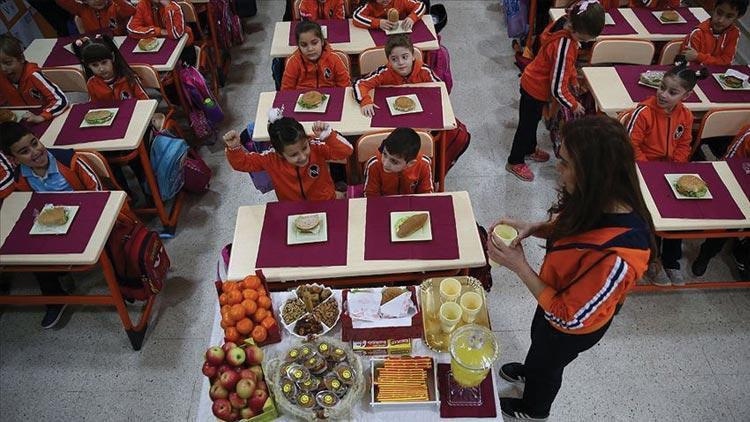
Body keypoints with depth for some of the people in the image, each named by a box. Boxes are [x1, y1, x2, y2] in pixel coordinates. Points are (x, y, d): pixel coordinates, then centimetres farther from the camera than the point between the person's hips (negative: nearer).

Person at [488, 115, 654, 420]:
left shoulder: (615, 256, -46)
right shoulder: (601, 202, -23)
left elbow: (568, 317, -33)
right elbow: (565, 228, -1)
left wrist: (519, 266, -31)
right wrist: (531, 228, -20)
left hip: (574, 326, -6)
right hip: (558, 298, 6)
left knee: (546, 363, 26)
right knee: (539, 339, 35)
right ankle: (530, 371, 69)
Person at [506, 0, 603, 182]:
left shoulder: (568, 30, -11)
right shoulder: (564, 46, -36)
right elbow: (558, 89, -30)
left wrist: (573, 78, 6)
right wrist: (574, 105, -16)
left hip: (535, 84, 8)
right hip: (534, 88, -8)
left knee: (534, 120, 27)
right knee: (527, 125, 9)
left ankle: (530, 149, 48)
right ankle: (515, 162, 27)